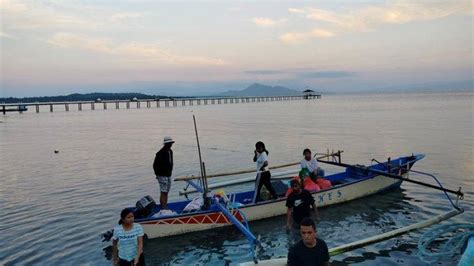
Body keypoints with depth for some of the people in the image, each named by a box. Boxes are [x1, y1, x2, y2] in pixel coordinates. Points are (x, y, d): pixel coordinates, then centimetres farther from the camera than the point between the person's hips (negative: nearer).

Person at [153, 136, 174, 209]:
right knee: (163, 192, -7)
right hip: (162, 176, -8)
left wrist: (170, 172, 14)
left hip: (168, 175, 8)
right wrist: (157, 174, -11)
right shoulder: (161, 153, -16)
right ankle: (163, 208, -2)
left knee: (166, 192, 13)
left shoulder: (170, 151, 10)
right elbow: (155, 165, -14)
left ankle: (165, 207, 20)